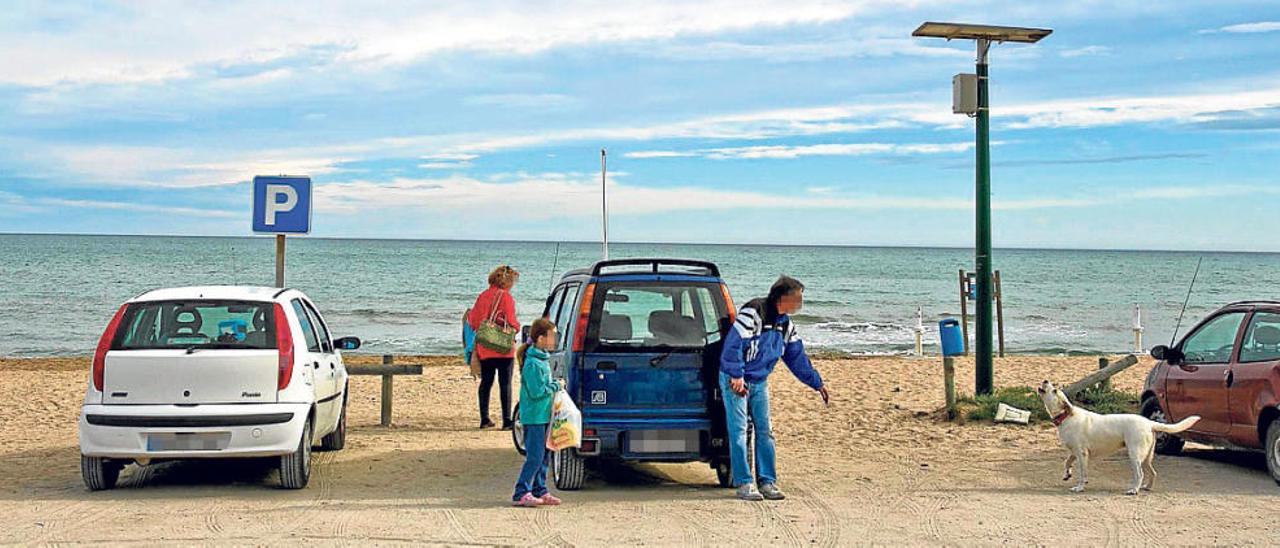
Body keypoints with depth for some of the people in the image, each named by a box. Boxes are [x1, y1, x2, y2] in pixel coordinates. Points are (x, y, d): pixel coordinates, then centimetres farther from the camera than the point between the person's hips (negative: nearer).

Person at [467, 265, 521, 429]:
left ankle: (484, 419, 15)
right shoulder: (505, 296, -10)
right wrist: (517, 326, 7)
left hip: (484, 349, 5)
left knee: (486, 383, 13)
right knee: (505, 384, -2)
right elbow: (511, 322, -13)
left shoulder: (482, 296, 7)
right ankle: (507, 420, -4)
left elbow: (472, 322, 8)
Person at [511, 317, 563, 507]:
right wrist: (556, 386, -11)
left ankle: (539, 491, 19)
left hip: (543, 416, 10)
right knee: (535, 456, -9)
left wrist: (554, 386, 4)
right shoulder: (533, 363, -18)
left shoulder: (542, 359, 13)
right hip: (534, 416, -10)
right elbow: (537, 391, -22)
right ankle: (521, 494, -4)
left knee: (543, 456, 12)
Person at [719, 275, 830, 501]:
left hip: (759, 383, 8)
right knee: (739, 432, -7)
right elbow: (733, 344, -23)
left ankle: (767, 481, 11)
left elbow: (797, 357, 15)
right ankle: (744, 483, -4)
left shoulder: (786, 324, 7)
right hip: (735, 381, -8)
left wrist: (817, 383, 16)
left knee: (765, 431, 6)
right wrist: (737, 376, -25)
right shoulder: (753, 313, -20)